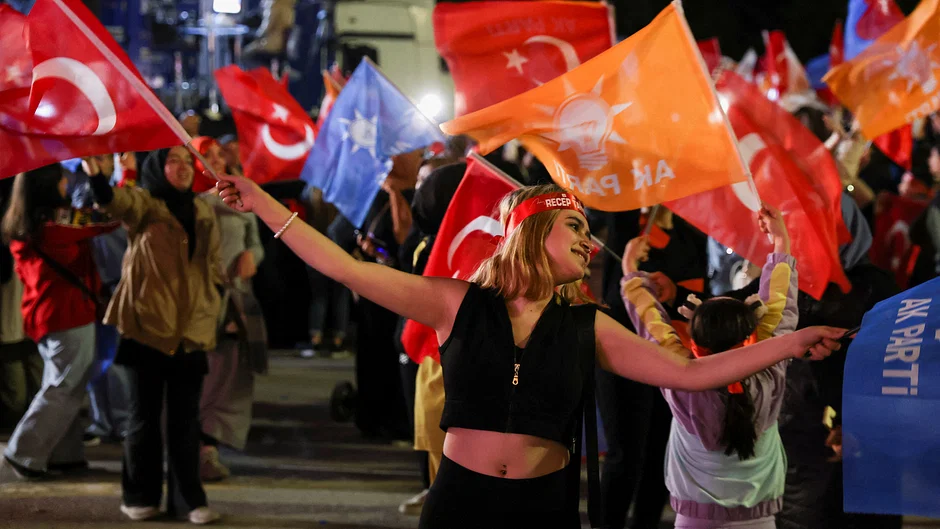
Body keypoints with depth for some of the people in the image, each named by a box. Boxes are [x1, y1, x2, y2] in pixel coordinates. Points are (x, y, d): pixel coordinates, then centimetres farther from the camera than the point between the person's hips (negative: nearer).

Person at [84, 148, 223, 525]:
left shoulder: (203, 214, 13)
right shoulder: (143, 204, -3)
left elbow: (212, 267, 21)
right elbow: (114, 201, -26)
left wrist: (213, 306, 8)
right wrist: (95, 175, -47)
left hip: (191, 331, 4)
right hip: (147, 327, -4)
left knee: (186, 419, 4)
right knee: (145, 415, 4)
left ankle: (188, 499, 8)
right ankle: (140, 497, 14)